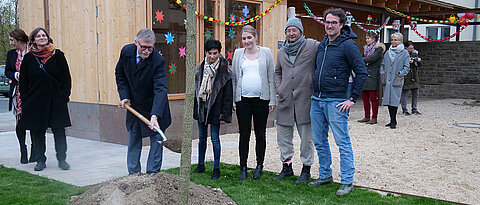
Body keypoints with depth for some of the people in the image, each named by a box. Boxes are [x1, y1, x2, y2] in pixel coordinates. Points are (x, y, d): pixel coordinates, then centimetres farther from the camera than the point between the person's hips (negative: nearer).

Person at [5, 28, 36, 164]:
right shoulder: (11, 54, 10)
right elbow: (7, 72, 14)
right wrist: (15, 75, -6)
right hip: (17, 92, 3)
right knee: (20, 121, 3)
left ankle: (35, 150, 12)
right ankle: (23, 150, 13)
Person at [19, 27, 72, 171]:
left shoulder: (58, 55, 2)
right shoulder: (28, 58, 4)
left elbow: (66, 78, 3)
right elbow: (23, 81, 7)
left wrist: (65, 96, -4)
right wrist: (25, 100, 1)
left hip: (56, 101, -1)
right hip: (35, 102, 1)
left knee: (59, 131, 2)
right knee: (37, 132, 7)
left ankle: (62, 159, 13)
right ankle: (40, 160, 20)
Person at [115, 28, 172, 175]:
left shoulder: (158, 60, -28)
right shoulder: (126, 52, -14)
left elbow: (160, 89, -36)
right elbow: (119, 75, 3)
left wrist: (155, 116, -47)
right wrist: (124, 96, -8)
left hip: (154, 106, -4)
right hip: (133, 105, 4)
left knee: (156, 139, 2)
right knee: (133, 139, 14)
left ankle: (152, 173, 14)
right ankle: (133, 173, 27)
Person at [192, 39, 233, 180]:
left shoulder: (224, 72, -8)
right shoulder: (199, 69, 5)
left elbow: (228, 96, -8)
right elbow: (195, 89, 11)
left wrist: (225, 115, -12)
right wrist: (193, 108, 8)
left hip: (215, 109, -4)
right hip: (201, 108, 4)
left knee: (215, 138, 2)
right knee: (202, 137, 14)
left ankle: (216, 168, 14)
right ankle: (201, 164, 28)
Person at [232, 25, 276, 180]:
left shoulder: (266, 52, 5)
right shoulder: (238, 54, 9)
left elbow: (271, 77, 5)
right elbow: (234, 78, 11)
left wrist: (272, 100, 0)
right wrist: (232, 101, 5)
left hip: (261, 99, -1)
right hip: (243, 99, 1)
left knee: (260, 134, 8)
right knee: (244, 135, 4)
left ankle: (259, 166, 20)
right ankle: (243, 168, 12)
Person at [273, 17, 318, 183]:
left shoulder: (313, 46, -2)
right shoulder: (281, 52, 16)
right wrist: (278, 88, 9)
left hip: (304, 98, -5)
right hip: (285, 99, 5)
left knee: (306, 137, 3)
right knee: (283, 135, 11)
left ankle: (306, 169, 16)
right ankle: (286, 167, 25)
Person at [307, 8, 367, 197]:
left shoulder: (348, 45, -9)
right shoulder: (322, 45, 13)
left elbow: (361, 72, -11)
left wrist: (352, 98, -13)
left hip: (335, 102, -7)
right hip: (316, 100, 8)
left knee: (343, 142, -2)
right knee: (319, 142, 14)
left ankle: (347, 181, 7)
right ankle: (325, 176, 27)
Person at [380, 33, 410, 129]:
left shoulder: (405, 53, 3)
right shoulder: (388, 52, 16)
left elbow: (406, 67, 1)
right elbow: (383, 64, 22)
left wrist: (400, 74, -12)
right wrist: (382, 73, 6)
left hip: (396, 81, -5)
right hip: (387, 80, 5)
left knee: (394, 100, -9)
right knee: (388, 99, 5)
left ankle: (393, 121, -5)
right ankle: (392, 120, 15)